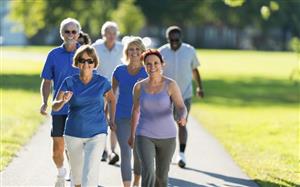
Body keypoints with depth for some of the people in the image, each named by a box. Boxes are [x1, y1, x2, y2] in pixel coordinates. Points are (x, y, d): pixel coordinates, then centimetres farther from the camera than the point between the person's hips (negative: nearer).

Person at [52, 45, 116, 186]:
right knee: (76, 173, 16)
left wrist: (112, 120, 7)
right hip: (74, 133, 2)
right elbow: (55, 106, -13)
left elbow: (111, 100, 16)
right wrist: (63, 101, -34)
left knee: (90, 173, -16)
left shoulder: (102, 82, -4)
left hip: (96, 134, -2)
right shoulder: (69, 82, -6)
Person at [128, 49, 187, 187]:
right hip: (145, 136, 0)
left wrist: (182, 118, -39)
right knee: (148, 173, -18)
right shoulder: (139, 86, -1)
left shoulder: (171, 85, -8)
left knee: (161, 176, 14)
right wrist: (132, 134, 20)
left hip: (166, 137, 0)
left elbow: (181, 108, -15)